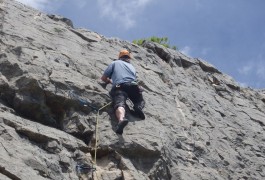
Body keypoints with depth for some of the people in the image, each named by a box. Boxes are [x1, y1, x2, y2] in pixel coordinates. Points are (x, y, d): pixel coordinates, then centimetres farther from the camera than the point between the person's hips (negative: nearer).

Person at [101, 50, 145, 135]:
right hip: (133, 85, 3)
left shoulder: (115, 63, 29)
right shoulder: (132, 67, 37)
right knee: (140, 101, 24)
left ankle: (121, 118, -61)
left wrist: (110, 81, 45)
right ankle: (138, 107, -15)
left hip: (119, 87, -2)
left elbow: (103, 78, 25)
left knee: (119, 104, -25)